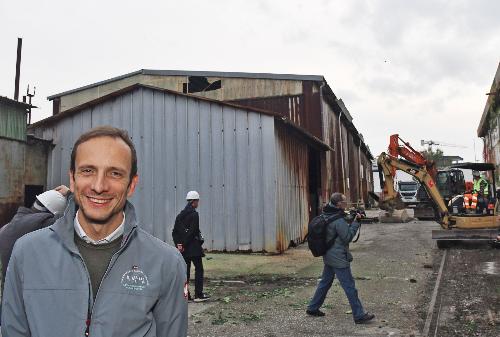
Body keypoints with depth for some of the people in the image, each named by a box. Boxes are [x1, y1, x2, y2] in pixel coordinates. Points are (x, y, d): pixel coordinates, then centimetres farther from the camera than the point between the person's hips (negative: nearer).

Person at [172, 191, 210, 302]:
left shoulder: (180, 214, 10)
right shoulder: (194, 214, -13)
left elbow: (174, 231, 9)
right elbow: (192, 232, -19)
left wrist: (178, 244, 4)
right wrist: (183, 245, -13)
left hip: (183, 248, 7)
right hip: (193, 247, -7)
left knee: (185, 270, 11)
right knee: (199, 269, 3)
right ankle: (198, 295, 5)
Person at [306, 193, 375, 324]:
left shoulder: (326, 215, 6)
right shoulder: (339, 220, -22)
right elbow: (347, 237, -16)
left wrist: (349, 219, 5)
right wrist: (355, 222, -12)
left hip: (329, 256, 9)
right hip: (338, 258, -9)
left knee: (325, 282, 19)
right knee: (350, 286, 0)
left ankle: (313, 308, 27)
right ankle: (359, 315, 9)